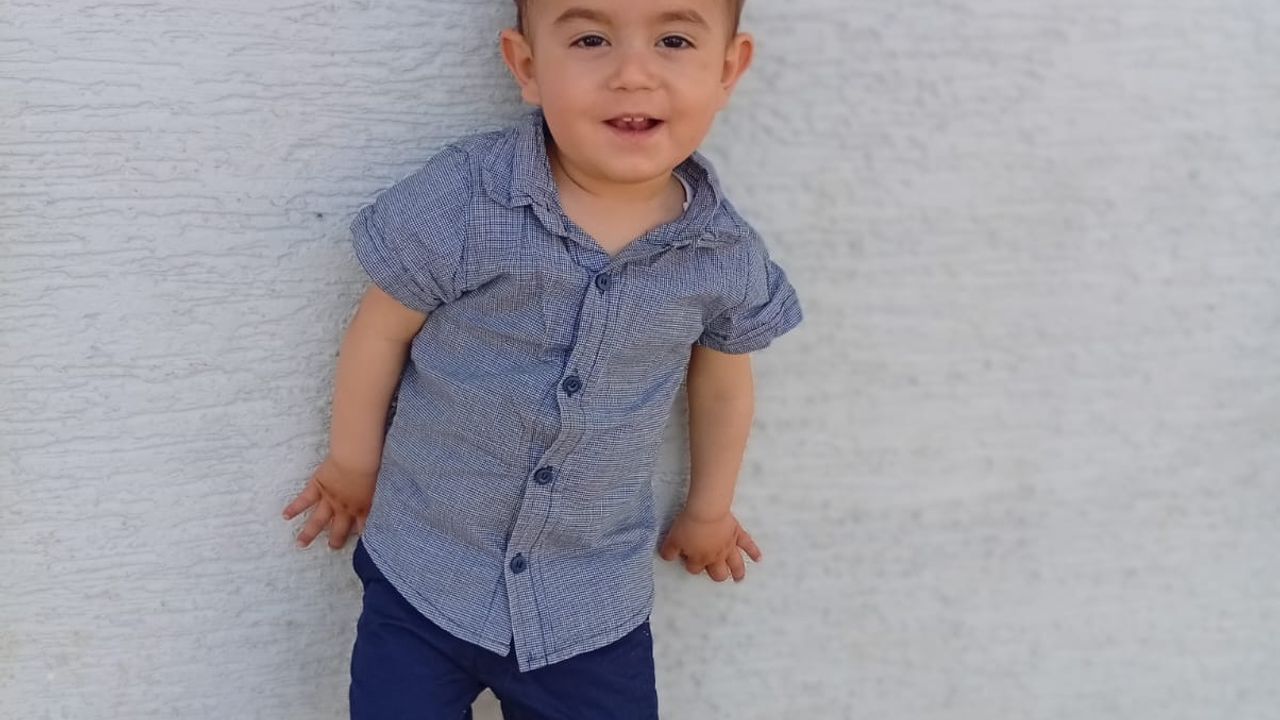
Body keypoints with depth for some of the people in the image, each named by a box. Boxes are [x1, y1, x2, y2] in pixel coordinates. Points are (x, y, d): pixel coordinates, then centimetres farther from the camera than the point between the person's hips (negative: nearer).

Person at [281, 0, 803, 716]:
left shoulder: (726, 256, -11)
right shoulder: (464, 199, -20)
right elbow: (382, 330, -5)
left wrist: (708, 511, 20)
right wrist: (354, 464, 8)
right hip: (421, 580, -1)